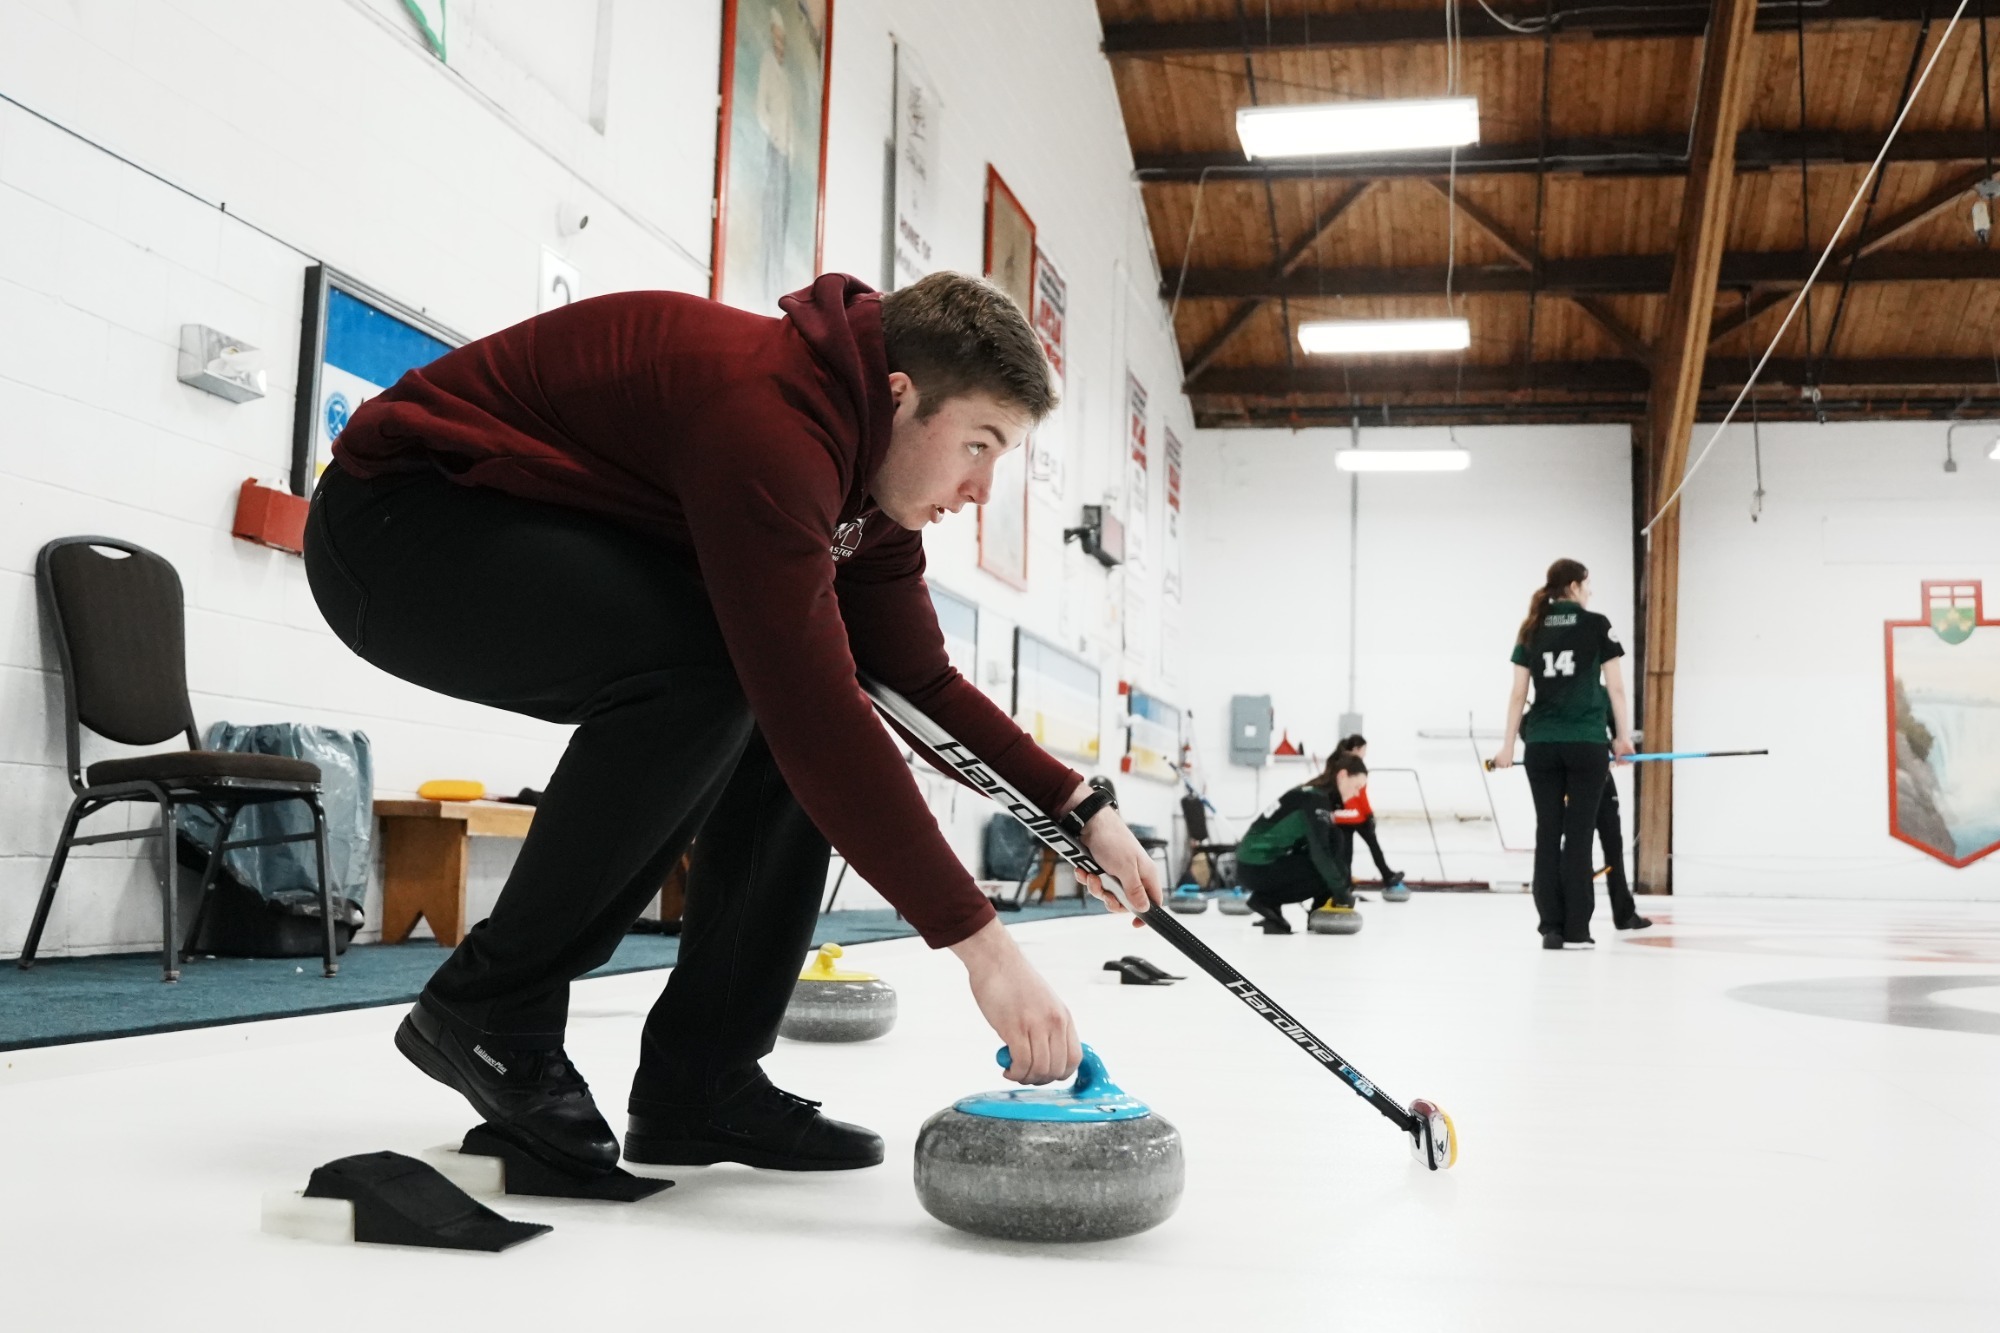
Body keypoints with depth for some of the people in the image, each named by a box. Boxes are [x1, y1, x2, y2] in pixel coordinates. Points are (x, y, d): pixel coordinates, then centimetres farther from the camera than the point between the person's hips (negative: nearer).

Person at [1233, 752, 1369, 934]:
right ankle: (1267, 900, -7)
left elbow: (1331, 848, 11)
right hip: (1258, 867, -9)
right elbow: (1320, 851, -24)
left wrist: (1346, 886, 4)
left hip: (1265, 862, 9)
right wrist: (1341, 891, -19)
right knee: (1327, 871, -10)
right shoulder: (1316, 798, -17)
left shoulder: (1317, 795, 12)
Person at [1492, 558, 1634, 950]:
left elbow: (1519, 693, 5)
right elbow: (1615, 687, -1)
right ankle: (1575, 930, 1)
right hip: (1586, 743, -3)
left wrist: (1507, 744, 8)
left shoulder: (1531, 629, 8)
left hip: (1542, 744, 3)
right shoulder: (1596, 625, 0)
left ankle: (1550, 927, 5)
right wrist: (1623, 736, 9)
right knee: (1578, 834, 0)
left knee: (1548, 833, 6)